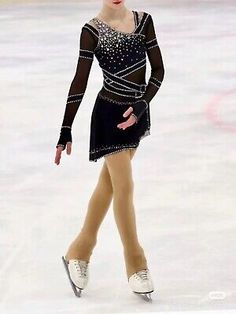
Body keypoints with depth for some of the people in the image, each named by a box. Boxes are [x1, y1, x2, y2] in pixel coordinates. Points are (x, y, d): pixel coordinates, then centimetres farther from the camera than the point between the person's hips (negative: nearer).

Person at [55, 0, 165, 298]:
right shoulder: (92, 30, -11)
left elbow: (158, 69, 1)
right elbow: (80, 81, -10)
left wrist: (141, 106, -13)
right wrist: (66, 131, -10)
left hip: (136, 113, 5)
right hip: (109, 115, -5)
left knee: (108, 183, 15)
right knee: (124, 187, -6)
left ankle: (79, 252, 30)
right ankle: (136, 264, 7)